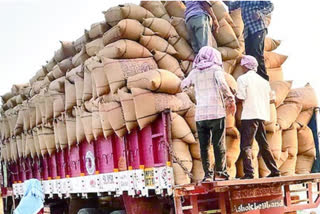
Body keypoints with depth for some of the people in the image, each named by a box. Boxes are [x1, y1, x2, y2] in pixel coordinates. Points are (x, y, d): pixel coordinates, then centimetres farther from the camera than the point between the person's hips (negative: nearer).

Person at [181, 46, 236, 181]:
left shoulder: (194, 72, 14)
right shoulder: (215, 68, 3)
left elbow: (183, 85, 26)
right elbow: (221, 83, -16)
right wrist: (230, 99, -9)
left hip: (200, 114, 3)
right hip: (216, 112, -3)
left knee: (203, 146, 5)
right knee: (218, 144, 2)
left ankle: (207, 174, 3)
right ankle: (220, 172, 1)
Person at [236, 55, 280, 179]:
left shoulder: (243, 78, -4)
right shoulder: (263, 81, 16)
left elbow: (240, 98, -11)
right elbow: (269, 97, 17)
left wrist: (234, 96, 9)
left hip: (249, 116, -7)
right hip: (262, 115, 7)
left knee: (246, 145, -7)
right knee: (263, 144, 15)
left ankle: (248, 173, -16)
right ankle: (274, 170, 18)